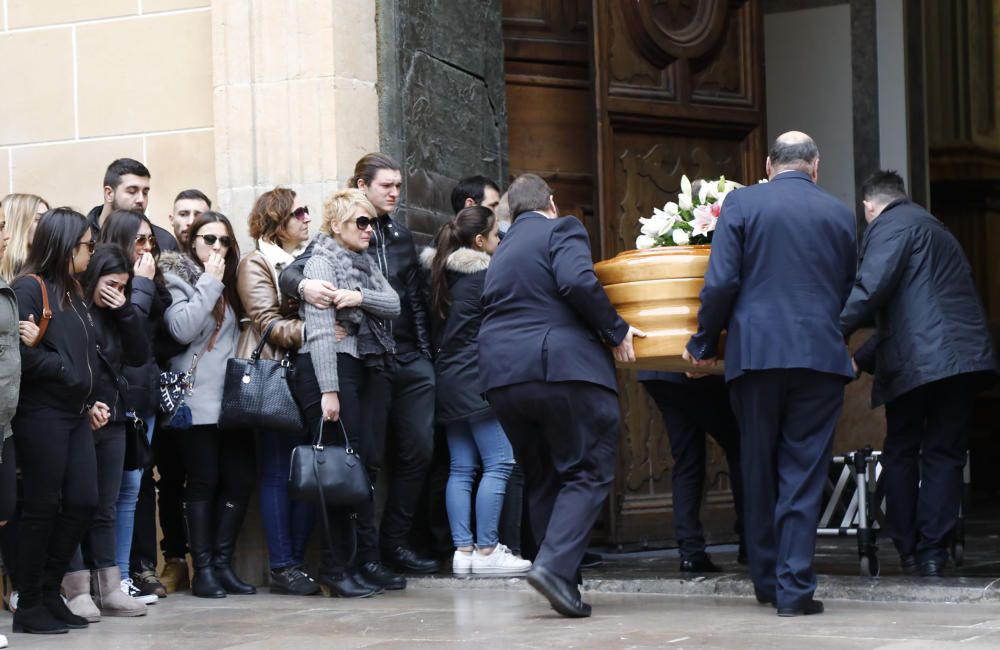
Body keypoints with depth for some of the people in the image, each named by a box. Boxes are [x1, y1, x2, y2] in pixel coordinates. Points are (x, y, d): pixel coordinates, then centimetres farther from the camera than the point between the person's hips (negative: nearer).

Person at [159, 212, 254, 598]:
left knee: (241, 479, 1)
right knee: (204, 480, -5)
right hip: (197, 399, -6)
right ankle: (203, 569, 0)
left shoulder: (230, 282, 18)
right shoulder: (177, 277, -1)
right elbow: (183, 328, -16)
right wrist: (209, 284, -12)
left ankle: (222, 563, 10)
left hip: (231, 397, 6)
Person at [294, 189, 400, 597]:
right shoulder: (321, 262, -6)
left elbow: (393, 304, 6)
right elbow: (320, 330, -14)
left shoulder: (364, 263, 20)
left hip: (359, 370, 8)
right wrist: (329, 390, -21)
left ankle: (362, 561, 12)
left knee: (363, 464, 7)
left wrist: (361, 297, -14)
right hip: (329, 369, -8)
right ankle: (336, 570, -7)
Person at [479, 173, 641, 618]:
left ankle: (563, 582, 13)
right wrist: (615, 331, -6)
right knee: (588, 471, -2)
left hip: (502, 375, 7)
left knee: (541, 478, 15)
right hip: (564, 365, -7)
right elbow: (578, 282, -16)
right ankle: (555, 565, -19)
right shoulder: (561, 230, 2)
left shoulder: (502, 251, 24)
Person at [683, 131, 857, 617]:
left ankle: (766, 579, 21)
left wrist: (703, 343, 6)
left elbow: (721, 282, -5)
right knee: (805, 472, 2)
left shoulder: (742, 203, 1)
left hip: (755, 352, 0)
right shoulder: (840, 216, 9)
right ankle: (795, 587, -3)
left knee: (759, 469, 12)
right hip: (821, 354, 1)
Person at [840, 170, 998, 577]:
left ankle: (906, 550, 11)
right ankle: (933, 553, 1)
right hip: (965, 356, 7)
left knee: (901, 453, 8)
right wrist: (862, 359, 29)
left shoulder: (889, 225, -2)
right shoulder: (930, 227, 27)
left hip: (916, 361, -7)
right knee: (944, 454, 6)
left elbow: (870, 290, -17)